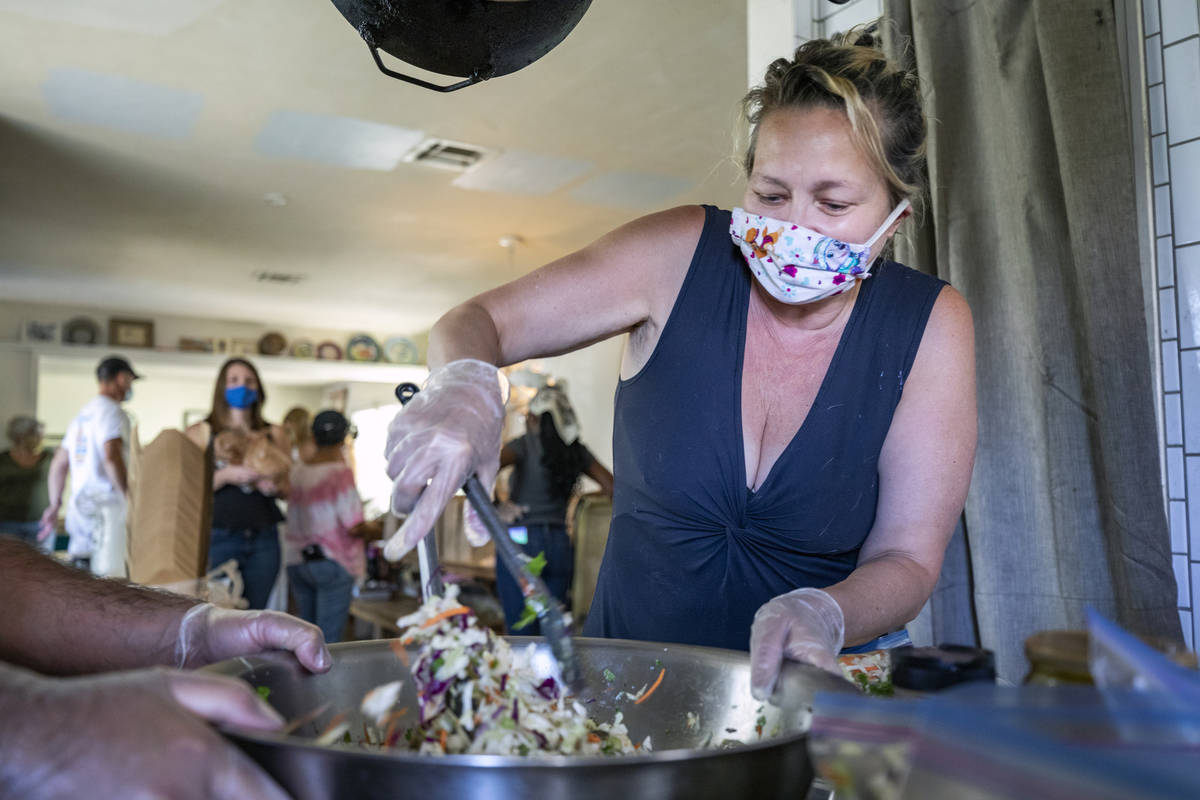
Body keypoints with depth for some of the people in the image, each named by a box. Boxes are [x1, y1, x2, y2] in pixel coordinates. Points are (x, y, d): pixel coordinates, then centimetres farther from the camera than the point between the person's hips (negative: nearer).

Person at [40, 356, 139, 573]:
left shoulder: (82, 414, 21)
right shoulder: (112, 411, -7)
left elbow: (58, 464, 24)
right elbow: (111, 458, -21)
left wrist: (54, 505, 30)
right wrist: (129, 497, -19)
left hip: (78, 505, 9)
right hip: (105, 506, -9)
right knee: (110, 573, -12)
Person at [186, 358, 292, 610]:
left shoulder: (274, 434, 13)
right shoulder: (200, 433, 6)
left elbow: (292, 489, 14)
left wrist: (274, 486, -7)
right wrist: (226, 475, -16)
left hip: (263, 538, 2)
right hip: (219, 538, -2)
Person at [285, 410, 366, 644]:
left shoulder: (296, 472, 6)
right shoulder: (341, 473, -12)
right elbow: (354, 527, -15)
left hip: (296, 563, 6)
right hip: (332, 564, -6)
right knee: (328, 640, -2)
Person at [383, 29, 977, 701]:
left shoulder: (930, 326, -10)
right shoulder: (683, 255, -11)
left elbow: (907, 559, -9)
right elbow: (479, 321, -7)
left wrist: (823, 616, -31)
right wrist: (464, 387, -30)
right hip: (631, 664, 0)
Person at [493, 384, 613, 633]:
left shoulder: (525, 445, -7)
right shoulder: (577, 450, 5)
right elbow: (611, 486, 5)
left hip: (521, 542, -4)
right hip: (560, 545, 5)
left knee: (521, 632, 1)